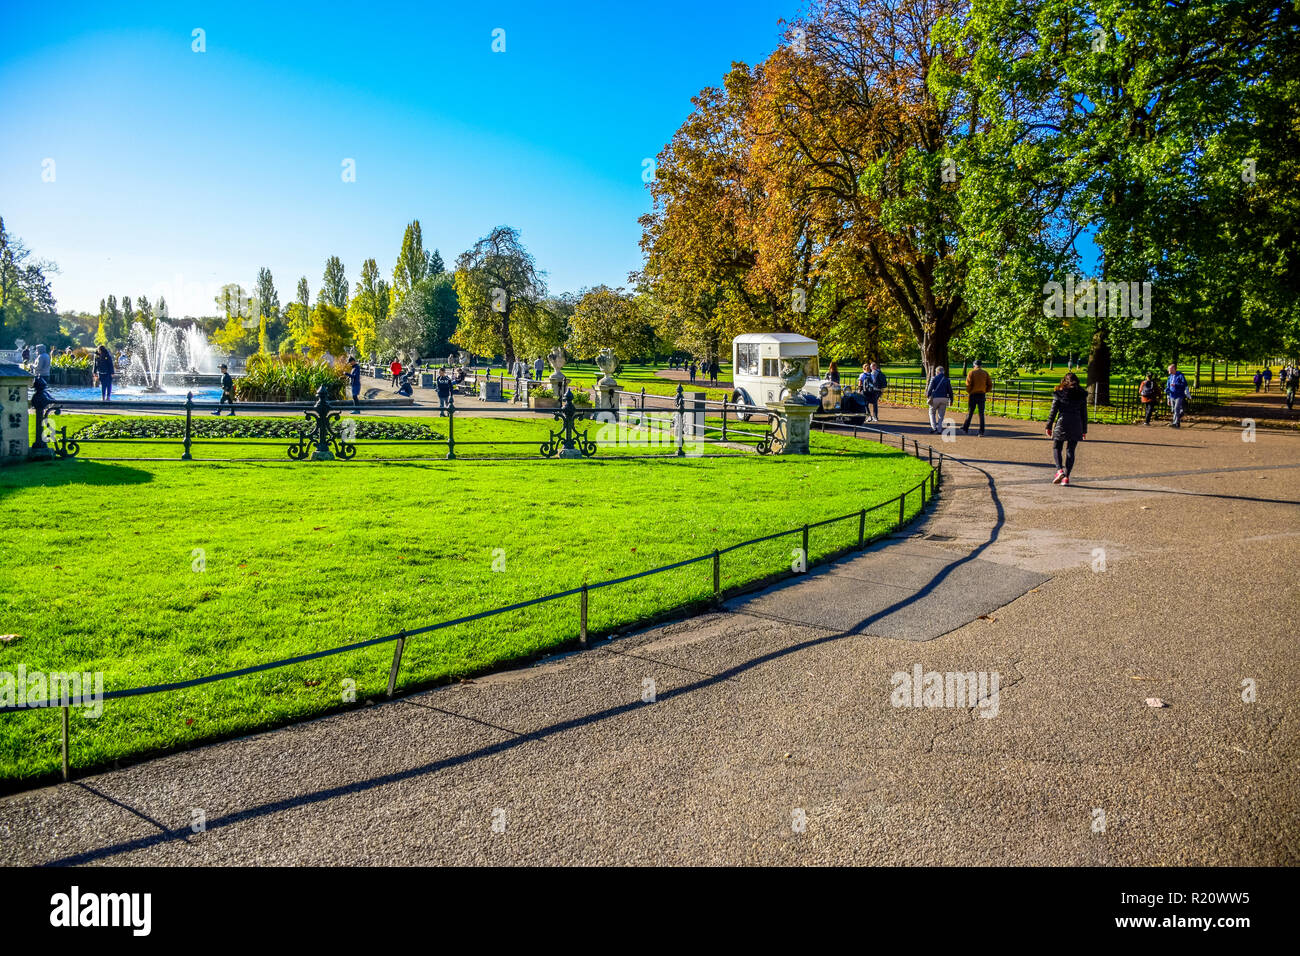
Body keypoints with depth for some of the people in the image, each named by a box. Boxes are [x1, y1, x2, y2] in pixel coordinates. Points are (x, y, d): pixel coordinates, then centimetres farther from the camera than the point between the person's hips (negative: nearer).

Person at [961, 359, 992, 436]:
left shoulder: (971, 373, -4)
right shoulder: (985, 373, 7)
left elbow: (968, 385, -12)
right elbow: (990, 385, 3)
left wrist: (968, 392, 2)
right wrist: (985, 391, 16)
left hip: (973, 395, -2)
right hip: (982, 395, 2)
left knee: (970, 413, 9)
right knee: (981, 414, 5)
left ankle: (965, 429, 15)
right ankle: (981, 432, 2)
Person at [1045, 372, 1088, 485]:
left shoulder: (1059, 393, -1)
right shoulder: (1082, 395, 6)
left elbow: (1053, 411, -2)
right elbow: (1084, 414, 8)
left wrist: (1049, 426, 4)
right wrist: (1084, 430, 14)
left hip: (1062, 423, -2)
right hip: (1076, 426, 2)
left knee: (1056, 448, 9)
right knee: (1070, 451, 8)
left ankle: (1060, 470, -13)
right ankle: (1066, 477, 5)